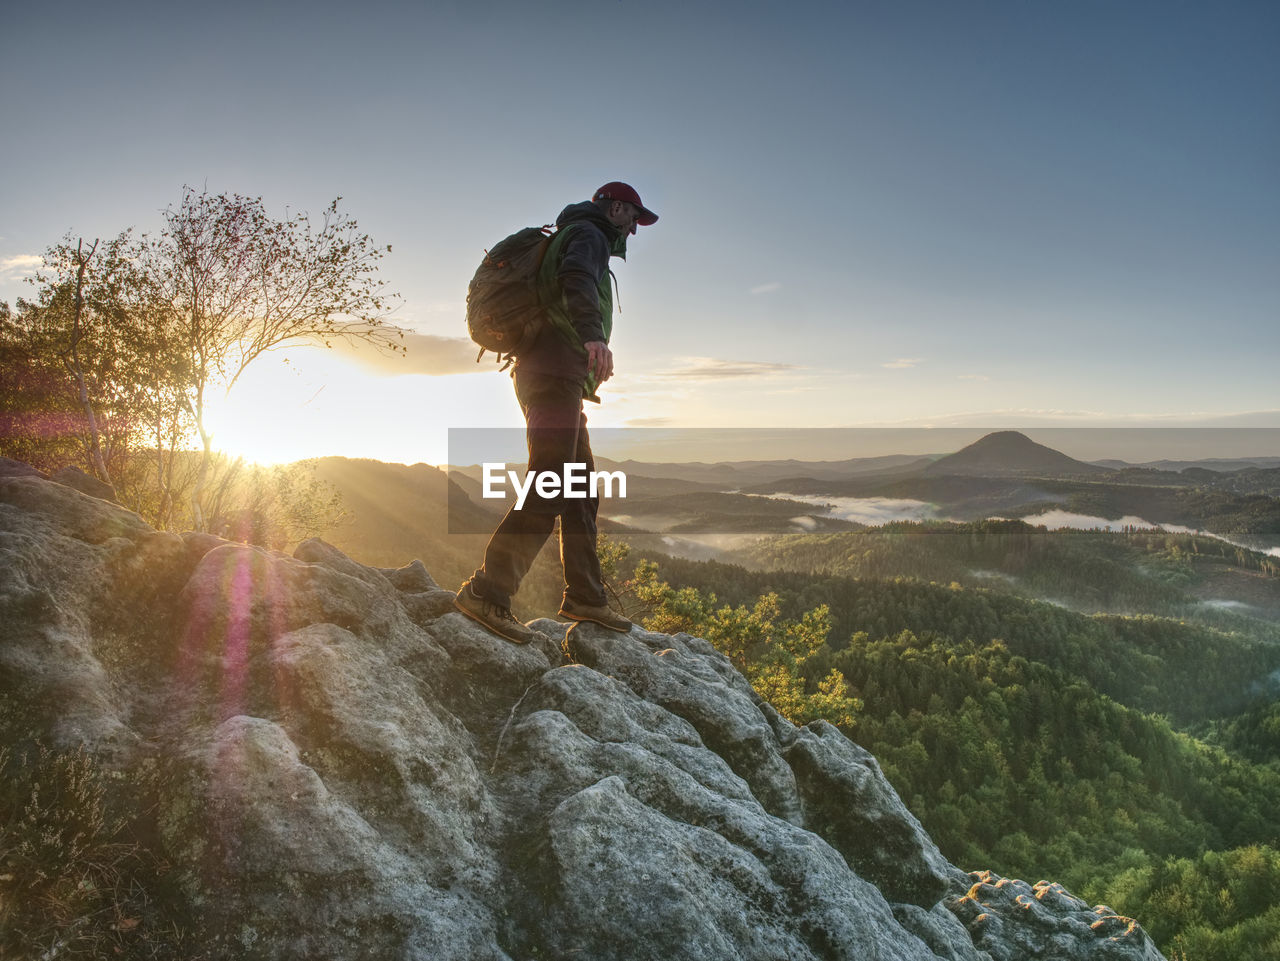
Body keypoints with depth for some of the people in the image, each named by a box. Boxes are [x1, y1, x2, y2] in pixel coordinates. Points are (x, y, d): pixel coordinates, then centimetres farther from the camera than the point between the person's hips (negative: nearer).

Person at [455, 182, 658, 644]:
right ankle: (486, 592, -19)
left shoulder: (583, 240, 32)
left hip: (553, 382, 11)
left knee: (581, 493, 11)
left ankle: (585, 598, 16)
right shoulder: (589, 234, 2)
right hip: (556, 376, -11)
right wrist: (593, 333, -42)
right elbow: (576, 280, -22)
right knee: (549, 490, -18)